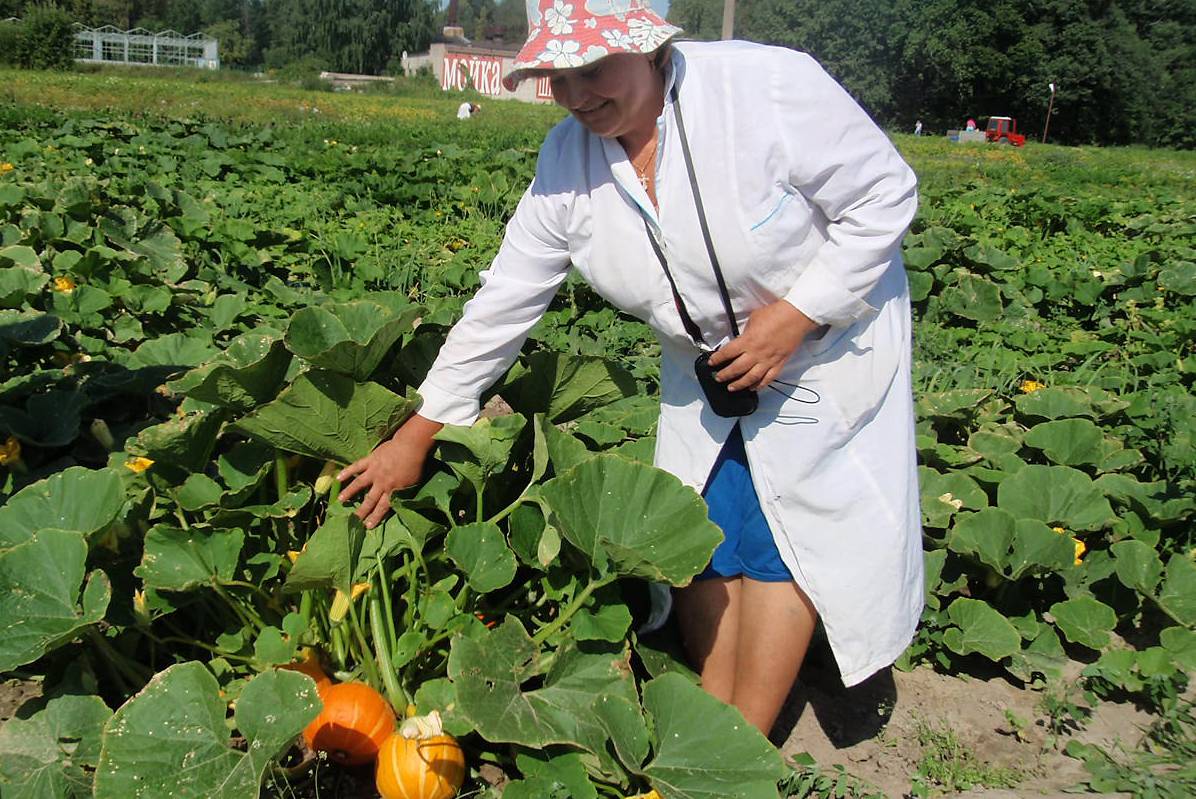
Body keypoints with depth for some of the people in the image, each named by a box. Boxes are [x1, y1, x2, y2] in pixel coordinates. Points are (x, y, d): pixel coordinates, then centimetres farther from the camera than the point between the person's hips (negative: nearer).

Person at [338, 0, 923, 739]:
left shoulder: (769, 85, -26)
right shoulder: (568, 161, -11)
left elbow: (886, 196, -17)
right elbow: (503, 301, -7)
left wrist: (794, 316, -25)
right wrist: (418, 433, -5)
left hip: (826, 347, -4)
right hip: (705, 366, 5)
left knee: (780, 538, -2)